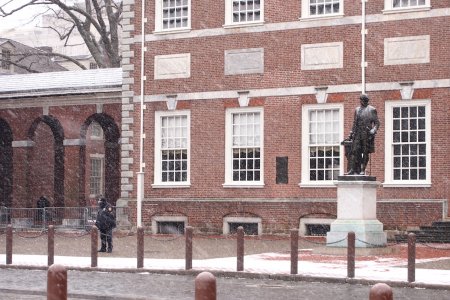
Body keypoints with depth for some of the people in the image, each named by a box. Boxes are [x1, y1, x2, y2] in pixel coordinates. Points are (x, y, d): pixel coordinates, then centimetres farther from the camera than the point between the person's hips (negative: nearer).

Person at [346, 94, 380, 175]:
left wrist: (373, 131, -15)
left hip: (367, 134, -4)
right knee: (355, 151, -7)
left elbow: (377, 123, 1)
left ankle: (363, 170, 1)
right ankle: (355, 170, -8)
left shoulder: (372, 110, 4)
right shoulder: (357, 110, 18)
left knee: (365, 152, -3)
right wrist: (351, 133, 17)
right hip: (357, 133, 4)